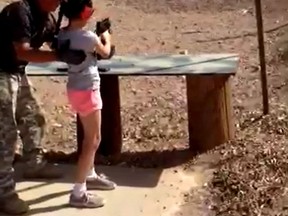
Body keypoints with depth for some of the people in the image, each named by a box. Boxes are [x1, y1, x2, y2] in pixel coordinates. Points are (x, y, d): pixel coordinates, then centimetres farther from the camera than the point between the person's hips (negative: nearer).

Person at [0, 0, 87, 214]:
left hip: (18, 74, 10)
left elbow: (60, 43, 9)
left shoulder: (47, 18, 3)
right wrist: (61, 56, -38)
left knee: (34, 119, 21)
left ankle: (35, 164, 42)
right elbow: (22, 52, -32)